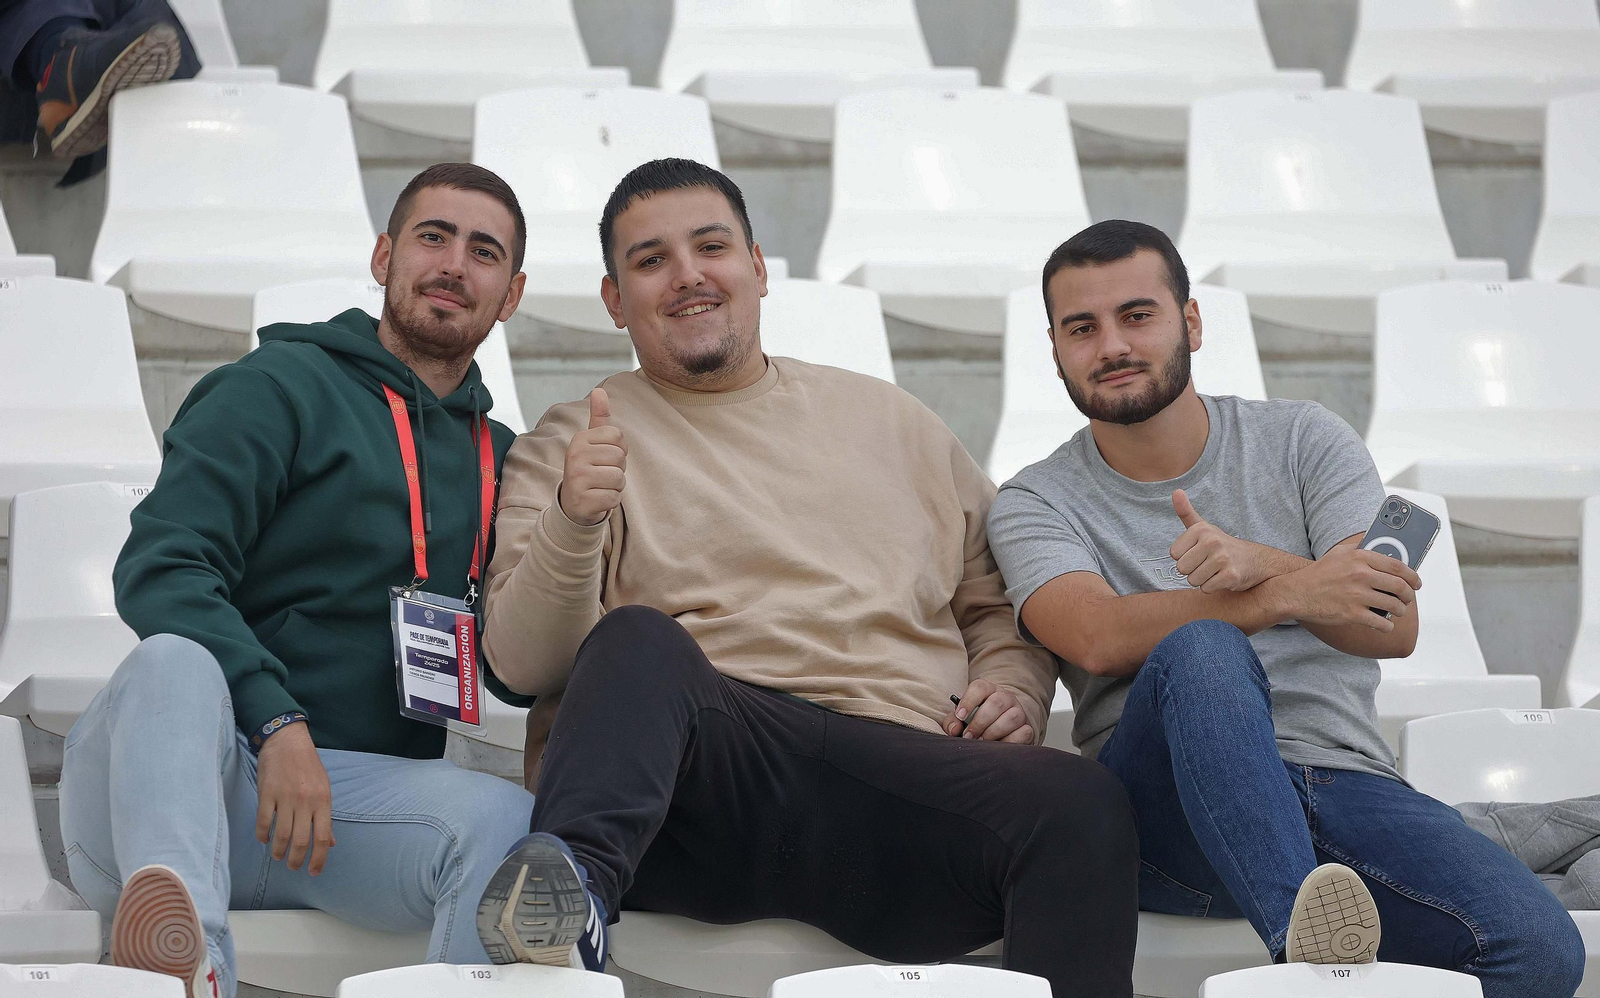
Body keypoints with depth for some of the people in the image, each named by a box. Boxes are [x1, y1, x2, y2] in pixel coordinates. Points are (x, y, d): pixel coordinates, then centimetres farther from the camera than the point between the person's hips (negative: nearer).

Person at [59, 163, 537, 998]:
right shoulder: (284, 388, 6)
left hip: (345, 800, 4)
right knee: (177, 660, -38)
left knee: (506, 819, -29)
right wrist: (279, 725, -21)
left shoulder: (497, 460, 23)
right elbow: (160, 569, -7)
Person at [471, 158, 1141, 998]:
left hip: (900, 783, 3)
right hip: (700, 777, -2)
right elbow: (523, 661, 4)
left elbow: (998, 603, 32)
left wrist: (1014, 690, 8)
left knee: (1081, 801, -29)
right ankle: (575, 882, -57)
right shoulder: (573, 443, 17)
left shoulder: (889, 420, 28)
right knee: (637, 641, -35)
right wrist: (573, 519, -16)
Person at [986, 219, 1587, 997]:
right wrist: (1288, 594, -24)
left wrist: (1261, 565, -19)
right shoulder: (1035, 503, 11)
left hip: (1341, 779, 2)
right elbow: (1101, 639, -11)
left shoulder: (1305, 440, 15)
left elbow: (1394, 626, 1)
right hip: (1169, 802, -2)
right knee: (1200, 647, -37)